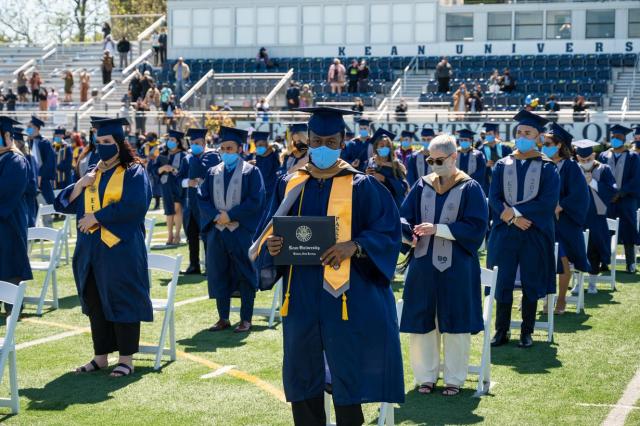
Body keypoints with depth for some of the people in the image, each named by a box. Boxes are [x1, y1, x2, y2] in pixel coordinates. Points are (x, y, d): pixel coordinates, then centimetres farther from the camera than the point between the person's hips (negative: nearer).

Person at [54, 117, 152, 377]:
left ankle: (126, 359, 5)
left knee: (121, 302, -2)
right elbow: (63, 204, 12)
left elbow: (133, 206, -19)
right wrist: (81, 184, -5)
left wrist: (96, 217, -15)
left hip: (121, 249, -6)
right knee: (95, 303, 8)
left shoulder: (134, 172, -3)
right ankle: (101, 356, 17)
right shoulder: (93, 174, 15)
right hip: (91, 251, 6)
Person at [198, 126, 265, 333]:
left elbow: (255, 200, -9)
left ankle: (246, 319, 8)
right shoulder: (213, 173, 12)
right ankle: (223, 318, 16)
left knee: (245, 276, 1)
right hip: (217, 231, 4)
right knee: (218, 275, 7)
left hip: (242, 231, -4)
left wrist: (230, 215, -13)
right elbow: (202, 198, 7)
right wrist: (216, 215, -11)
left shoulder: (251, 172, 0)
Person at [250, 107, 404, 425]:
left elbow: (388, 232, -5)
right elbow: (267, 233, 12)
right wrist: (270, 245, -11)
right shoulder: (290, 185, 9)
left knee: (346, 374, -1)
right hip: (301, 296, 4)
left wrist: (354, 247, -22)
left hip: (345, 295, -4)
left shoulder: (361, 186, -2)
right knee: (303, 372, 9)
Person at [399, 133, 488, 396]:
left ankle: (454, 379, 14)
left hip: (456, 268, -3)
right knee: (422, 323, 6)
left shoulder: (470, 188, -4)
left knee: (454, 324, 3)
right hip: (423, 265, 3)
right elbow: (405, 216, 6)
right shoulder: (422, 186, 7)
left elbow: (475, 227, -11)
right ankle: (425, 376, 17)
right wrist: (404, 230, -18)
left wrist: (438, 229, -19)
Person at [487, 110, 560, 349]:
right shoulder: (502, 166, 6)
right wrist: (513, 219, -16)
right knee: (503, 282, 2)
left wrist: (513, 210, -14)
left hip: (535, 234, -1)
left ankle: (527, 332, 14)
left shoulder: (547, 168, 0)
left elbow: (548, 202, -10)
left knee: (531, 283, 5)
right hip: (504, 233, 2)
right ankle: (502, 330, 12)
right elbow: (493, 198, -1)